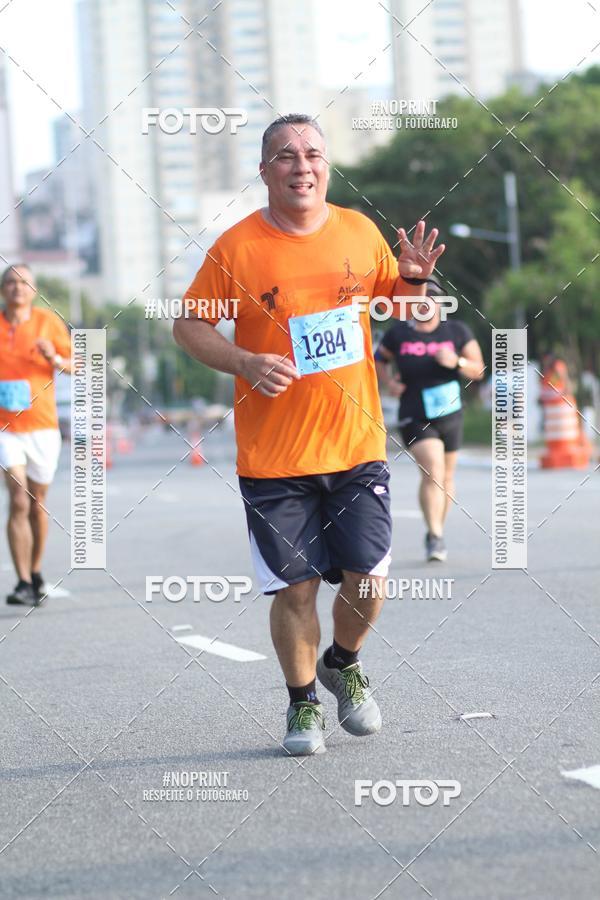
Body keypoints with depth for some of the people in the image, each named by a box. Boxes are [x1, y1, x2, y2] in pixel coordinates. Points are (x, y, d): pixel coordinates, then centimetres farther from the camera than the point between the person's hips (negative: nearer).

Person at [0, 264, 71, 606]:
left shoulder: (48, 321, 2)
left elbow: (75, 365, 5)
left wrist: (55, 358, -15)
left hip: (42, 426, 1)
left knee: (38, 502, 12)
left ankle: (36, 573, 31)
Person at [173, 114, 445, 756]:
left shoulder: (359, 232, 4)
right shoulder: (237, 247, -6)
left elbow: (392, 295, 19)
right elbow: (189, 325, -1)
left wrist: (414, 277, -4)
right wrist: (247, 364, -17)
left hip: (356, 445, 2)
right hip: (273, 457, -2)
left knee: (366, 581, -1)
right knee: (295, 587, 1)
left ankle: (342, 664, 30)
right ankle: (302, 701, 24)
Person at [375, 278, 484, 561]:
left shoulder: (457, 331, 1)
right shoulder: (398, 333, -2)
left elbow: (478, 370, 1)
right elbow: (379, 359, 15)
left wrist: (457, 362, -19)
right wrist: (389, 381, -5)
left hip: (450, 416, 3)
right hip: (415, 418, -3)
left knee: (446, 477, 12)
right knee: (433, 471, -21)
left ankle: (437, 532, 31)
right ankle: (435, 535, -20)